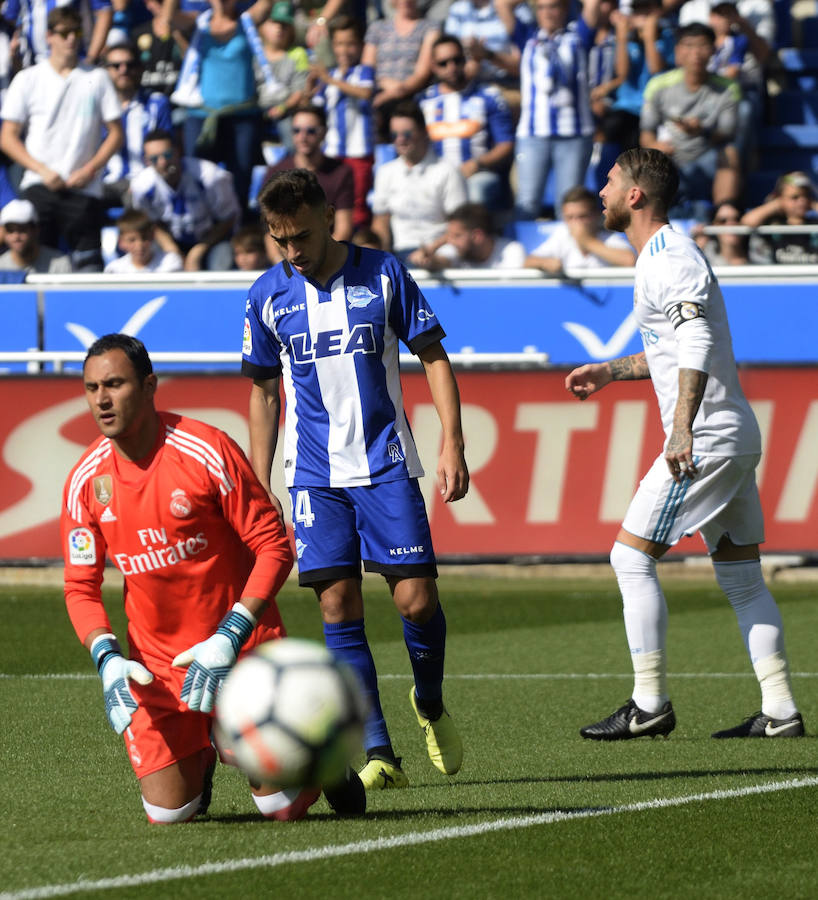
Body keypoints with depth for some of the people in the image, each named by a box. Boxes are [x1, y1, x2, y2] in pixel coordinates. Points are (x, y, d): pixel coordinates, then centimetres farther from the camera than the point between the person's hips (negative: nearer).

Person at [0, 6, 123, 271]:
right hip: (38, 187, 0)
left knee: (90, 265, -8)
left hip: (83, 188, 0)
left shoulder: (97, 79, 8)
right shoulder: (27, 79, 7)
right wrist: (42, 170, -7)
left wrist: (89, 170, -6)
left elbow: (115, 134, 9)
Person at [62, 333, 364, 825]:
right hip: (156, 664, 3)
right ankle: (199, 759, 31)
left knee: (283, 806, -4)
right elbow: (81, 586, 1)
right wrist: (108, 659, -17)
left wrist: (228, 640, -23)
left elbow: (274, 548, -14)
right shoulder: (85, 482, -5)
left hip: (244, 652, -3)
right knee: (169, 814, -4)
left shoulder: (207, 452, -17)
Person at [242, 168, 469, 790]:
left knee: (417, 600, -8)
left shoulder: (382, 274, -1)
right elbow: (264, 389, 14)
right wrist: (259, 486, 10)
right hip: (315, 476, 1)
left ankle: (430, 705, 22)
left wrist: (453, 444, -5)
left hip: (387, 466, -1)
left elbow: (434, 356, 4)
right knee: (339, 609, -8)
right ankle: (379, 754, -4)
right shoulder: (269, 295, 5)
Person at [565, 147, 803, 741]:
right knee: (741, 576, 9)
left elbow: (697, 343, -27)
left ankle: (650, 704, -4)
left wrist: (682, 428, -37)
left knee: (631, 556, -6)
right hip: (736, 437, 10)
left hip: (706, 440, -10)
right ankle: (780, 711, 7)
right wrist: (610, 372, 34)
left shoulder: (669, 258, -14)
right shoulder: (664, 255, 18)